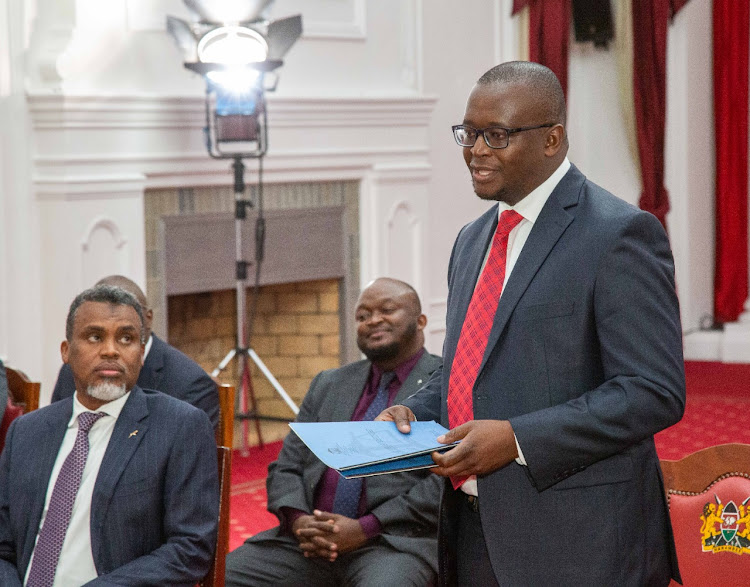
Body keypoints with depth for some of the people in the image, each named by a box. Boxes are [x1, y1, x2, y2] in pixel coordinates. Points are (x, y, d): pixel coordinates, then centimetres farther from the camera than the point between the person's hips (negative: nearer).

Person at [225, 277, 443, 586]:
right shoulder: (328, 384, 22)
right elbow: (286, 468, 18)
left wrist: (365, 529, -14)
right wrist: (298, 520, -4)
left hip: (394, 541, -5)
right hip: (310, 539, 5)